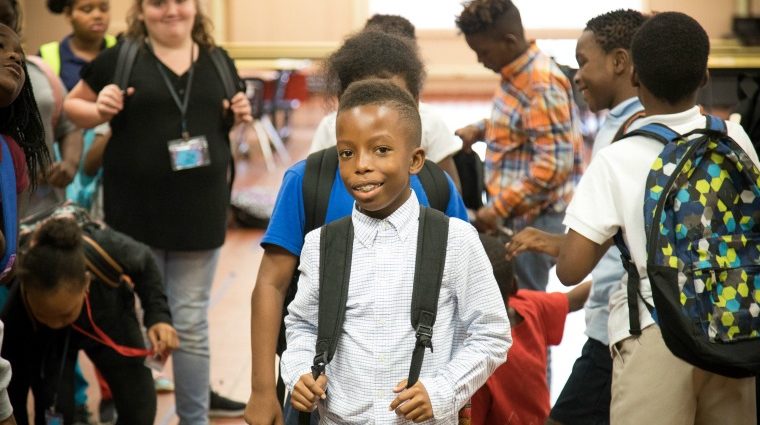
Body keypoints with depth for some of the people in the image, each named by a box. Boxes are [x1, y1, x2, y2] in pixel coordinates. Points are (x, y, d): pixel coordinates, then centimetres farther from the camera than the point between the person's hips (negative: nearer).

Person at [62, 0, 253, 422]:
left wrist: (241, 117, -1)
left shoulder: (218, 62, 7)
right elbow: (71, 104, 6)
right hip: (136, 212, -2)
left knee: (191, 321, 9)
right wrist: (99, 110, -14)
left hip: (199, 211, 2)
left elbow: (227, 123, 20)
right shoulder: (120, 59, -4)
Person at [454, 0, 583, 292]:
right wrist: (481, 130, 10)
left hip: (537, 218, -9)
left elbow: (552, 165, -24)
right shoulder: (517, 74, 9)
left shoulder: (542, 86, -20)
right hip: (519, 213, 9)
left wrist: (499, 209, -21)